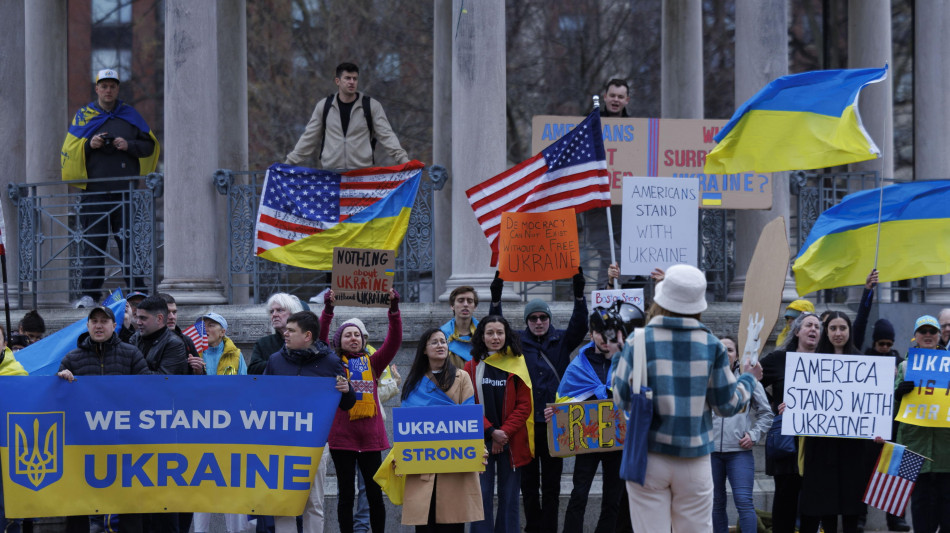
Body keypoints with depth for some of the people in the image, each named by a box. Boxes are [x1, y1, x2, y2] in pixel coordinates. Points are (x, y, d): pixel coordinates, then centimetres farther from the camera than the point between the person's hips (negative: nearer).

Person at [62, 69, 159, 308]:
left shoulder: (130, 115, 12)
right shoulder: (83, 115, 10)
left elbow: (149, 145, 11)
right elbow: (69, 149, 7)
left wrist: (129, 145, -7)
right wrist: (89, 145, -10)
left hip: (126, 190, 0)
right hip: (94, 190, 0)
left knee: (130, 242, -1)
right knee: (94, 242, -3)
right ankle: (89, 293, -3)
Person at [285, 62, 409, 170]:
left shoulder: (372, 106, 3)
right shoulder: (324, 106, 8)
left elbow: (386, 135, -1)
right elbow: (309, 138, 13)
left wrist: (403, 159, -13)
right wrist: (290, 162, 10)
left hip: (363, 174, -1)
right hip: (329, 172, 1)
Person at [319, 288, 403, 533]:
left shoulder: (372, 363, 11)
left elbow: (394, 340, 1)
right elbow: (320, 338, -8)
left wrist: (394, 308, -11)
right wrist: (328, 309, -19)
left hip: (371, 435, 2)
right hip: (342, 436, -2)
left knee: (375, 493, 4)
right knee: (346, 494, 4)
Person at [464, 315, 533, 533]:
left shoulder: (517, 365, 4)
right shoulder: (472, 367, 5)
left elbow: (524, 406, 0)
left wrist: (505, 432, -11)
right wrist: (491, 431, -13)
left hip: (511, 442, 0)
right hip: (481, 441, 0)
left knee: (509, 497, 4)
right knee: (482, 496, -3)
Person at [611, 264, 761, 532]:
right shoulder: (711, 346, -2)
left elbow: (622, 398, -3)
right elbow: (727, 404, 3)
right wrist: (748, 380, 23)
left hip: (648, 459, -1)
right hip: (694, 461, 1)